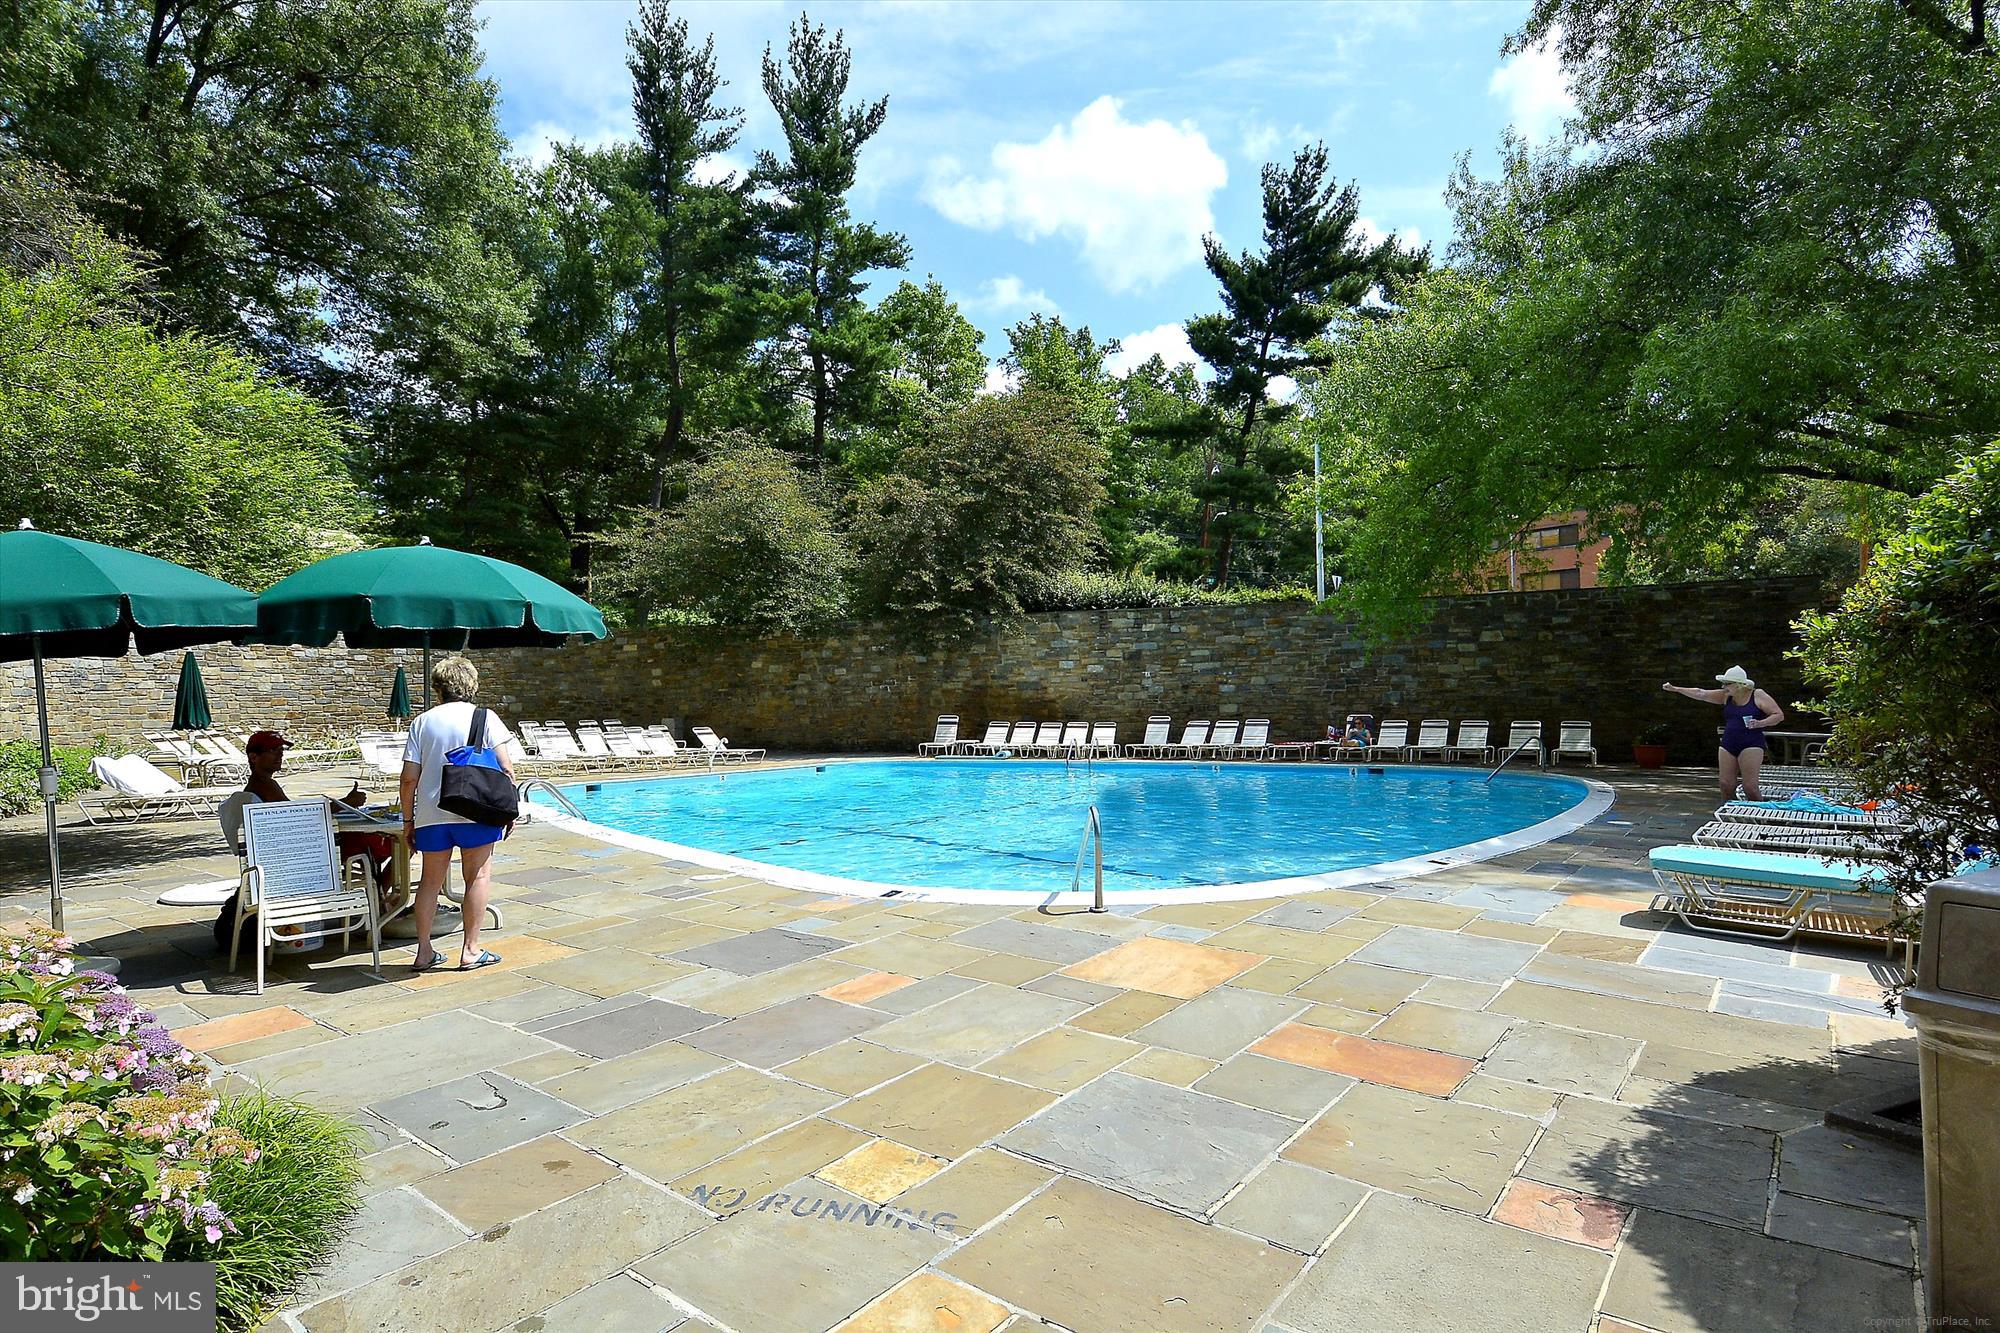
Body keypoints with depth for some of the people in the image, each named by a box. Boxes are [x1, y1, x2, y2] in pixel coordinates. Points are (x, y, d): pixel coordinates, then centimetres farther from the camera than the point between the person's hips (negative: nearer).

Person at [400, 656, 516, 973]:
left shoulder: (422, 721, 8)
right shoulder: (485, 717, 0)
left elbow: (409, 777, 4)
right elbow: (505, 768, -6)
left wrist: (408, 819, 13)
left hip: (431, 814, 3)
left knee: (430, 881, 14)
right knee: (479, 876, 5)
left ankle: (424, 951, 19)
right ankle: (470, 951, 5)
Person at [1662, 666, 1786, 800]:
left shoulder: (1758, 696, -3)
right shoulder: (1726, 696, 9)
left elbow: (1779, 715, -3)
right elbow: (1701, 694, 9)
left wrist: (1760, 723, -19)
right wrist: (1675, 689, 3)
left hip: (1751, 745, -5)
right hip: (1728, 745, 5)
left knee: (1750, 787, -11)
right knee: (1726, 786, 0)